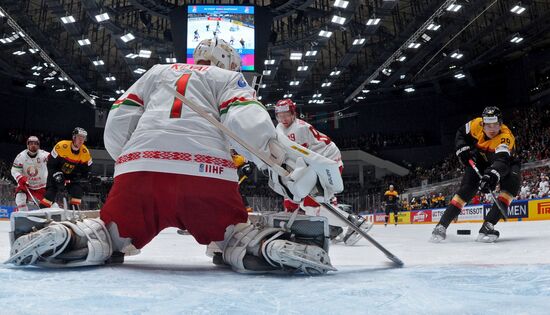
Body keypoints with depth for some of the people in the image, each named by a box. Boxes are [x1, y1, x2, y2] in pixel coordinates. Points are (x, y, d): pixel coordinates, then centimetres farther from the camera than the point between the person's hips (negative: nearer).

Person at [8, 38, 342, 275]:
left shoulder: (158, 72, 33)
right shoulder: (229, 78, 24)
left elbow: (117, 125, 20)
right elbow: (246, 122, 0)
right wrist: (299, 159, -6)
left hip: (139, 170, 3)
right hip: (206, 174, -2)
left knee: (111, 236, 22)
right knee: (234, 237, 16)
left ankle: (64, 237, -9)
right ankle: (270, 246, -16)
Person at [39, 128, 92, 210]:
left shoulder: (85, 152, -16)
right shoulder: (62, 146, -25)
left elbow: (86, 169, -3)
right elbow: (50, 164, -17)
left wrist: (80, 177, -19)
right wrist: (56, 174, -26)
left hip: (72, 176, 3)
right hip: (57, 174, -3)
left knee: (78, 191, -13)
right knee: (51, 192, -14)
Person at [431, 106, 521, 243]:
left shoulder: (506, 136, -35)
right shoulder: (476, 124, -22)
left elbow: (502, 160, -52)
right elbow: (461, 133, 0)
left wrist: (492, 175, -70)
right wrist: (463, 149, -18)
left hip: (505, 162, -2)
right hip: (480, 161, 2)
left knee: (512, 182, -31)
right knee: (466, 189, -16)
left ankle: (488, 226, -33)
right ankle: (442, 226, -13)